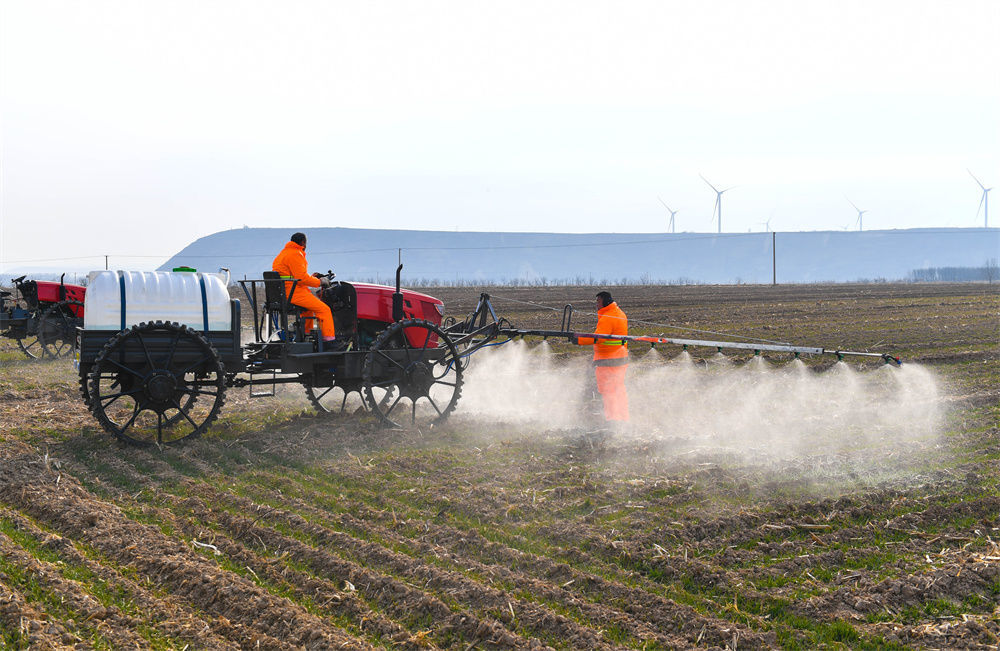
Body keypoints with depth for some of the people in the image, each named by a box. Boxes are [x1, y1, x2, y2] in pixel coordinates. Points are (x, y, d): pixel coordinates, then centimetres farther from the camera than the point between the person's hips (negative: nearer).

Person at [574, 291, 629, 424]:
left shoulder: (607, 318, -18)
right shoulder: (620, 314, 13)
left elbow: (598, 338, -27)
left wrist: (579, 340, -29)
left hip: (607, 360, -10)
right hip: (622, 358, 10)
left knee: (607, 390, -5)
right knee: (619, 390, 15)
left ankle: (613, 419, -7)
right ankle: (624, 420, 19)